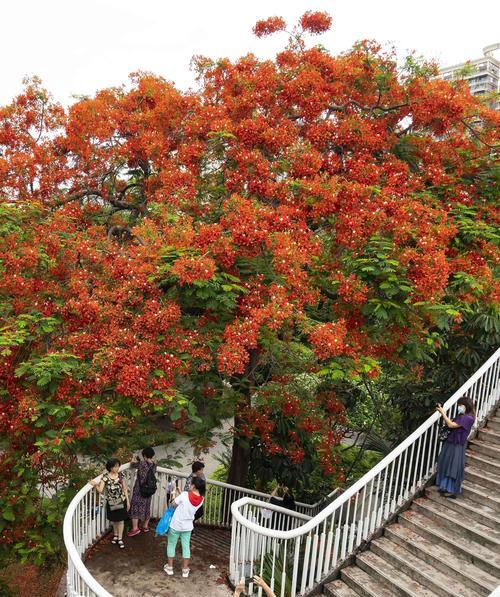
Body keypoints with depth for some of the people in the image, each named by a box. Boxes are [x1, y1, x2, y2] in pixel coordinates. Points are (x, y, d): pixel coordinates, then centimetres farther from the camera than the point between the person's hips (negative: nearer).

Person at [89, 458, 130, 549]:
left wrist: (128, 501, 1)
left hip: (121, 501, 1)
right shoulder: (105, 477, -15)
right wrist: (95, 485, -41)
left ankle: (120, 538, 18)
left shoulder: (120, 475, -8)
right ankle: (115, 535, 40)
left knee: (121, 520, 5)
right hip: (111, 502, 0)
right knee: (114, 520, 17)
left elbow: (124, 488, 0)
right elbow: (100, 490, -20)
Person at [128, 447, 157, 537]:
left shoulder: (141, 463, -17)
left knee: (135, 507, 2)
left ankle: (135, 528, -1)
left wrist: (133, 461, 24)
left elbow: (133, 465, -1)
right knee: (146, 507, 16)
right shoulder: (154, 465, -2)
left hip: (139, 490, -5)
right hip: (149, 490, 5)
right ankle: (145, 526, 27)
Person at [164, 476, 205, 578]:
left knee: (171, 545, 16)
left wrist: (174, 496, 8)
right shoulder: (201, 500, -10)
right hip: (188, 526, 3)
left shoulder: (185, 495, -25)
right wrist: (179, 494, 9)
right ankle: (185, 569, 22)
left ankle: (169, 567, 27)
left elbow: (173, 504, -11)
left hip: (175, 525, -3)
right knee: (186, 546, 16)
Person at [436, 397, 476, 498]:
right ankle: (445, 487, 28)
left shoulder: (468, 418, -19)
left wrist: (443, 413, -18)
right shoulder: (460, 416, 9)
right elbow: (449, 423, 7)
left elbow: (451, 425, -23)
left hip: (457, 446, -9)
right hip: (450, 444, 9)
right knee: (446, 465, 15)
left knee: (454, 467, 1)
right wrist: (442, 411, 0)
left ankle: (452, 491, 12)